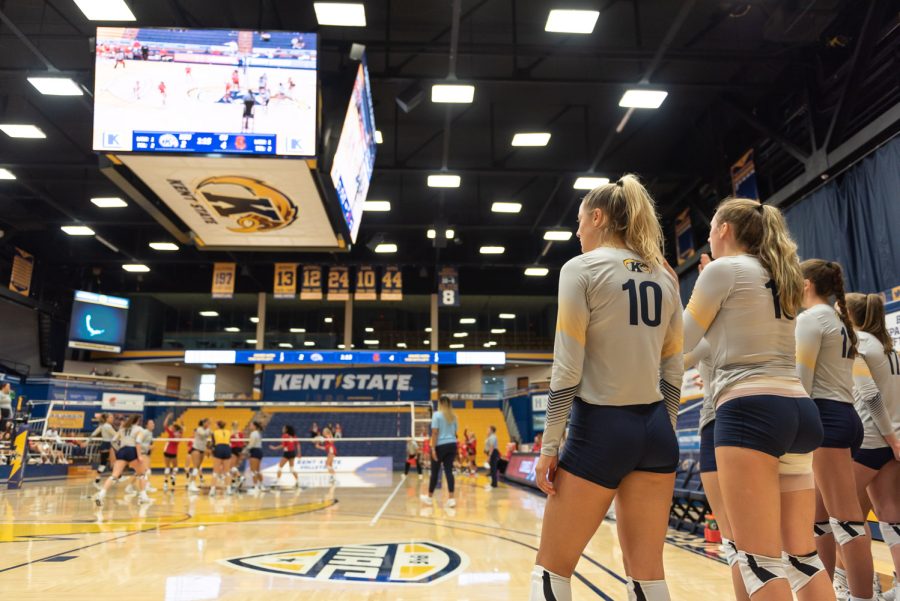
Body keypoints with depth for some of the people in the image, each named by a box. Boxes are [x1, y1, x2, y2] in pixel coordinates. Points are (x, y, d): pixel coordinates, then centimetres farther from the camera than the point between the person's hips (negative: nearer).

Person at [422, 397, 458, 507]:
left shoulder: (437, 415, -7)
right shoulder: (453, 416, 9)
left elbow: (435, 433, -12)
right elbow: (455, 433, 14)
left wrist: (433, 448, -13)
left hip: (440, 446, -5)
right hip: (452, 445, 5)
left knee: (435, 472, 7)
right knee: (449, 471, 3)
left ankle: (430, 497, 22)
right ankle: (451, 498, -5)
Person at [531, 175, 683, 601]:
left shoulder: (581, 269, -7)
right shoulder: (663, 277, 12)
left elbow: (567, 369, -13)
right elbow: (673, 370, 12)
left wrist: (549, 446, -9)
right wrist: (666, 435, 19)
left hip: (601, 429, -6)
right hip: (655, 430, 7)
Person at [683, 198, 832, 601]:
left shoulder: (723, 269, -2)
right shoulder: (781, 276, 20)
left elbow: (682, 341, 4)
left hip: (750, 410, -9)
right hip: (798, 410, 9)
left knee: (758, 559, -7)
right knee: (802, 553, 12)